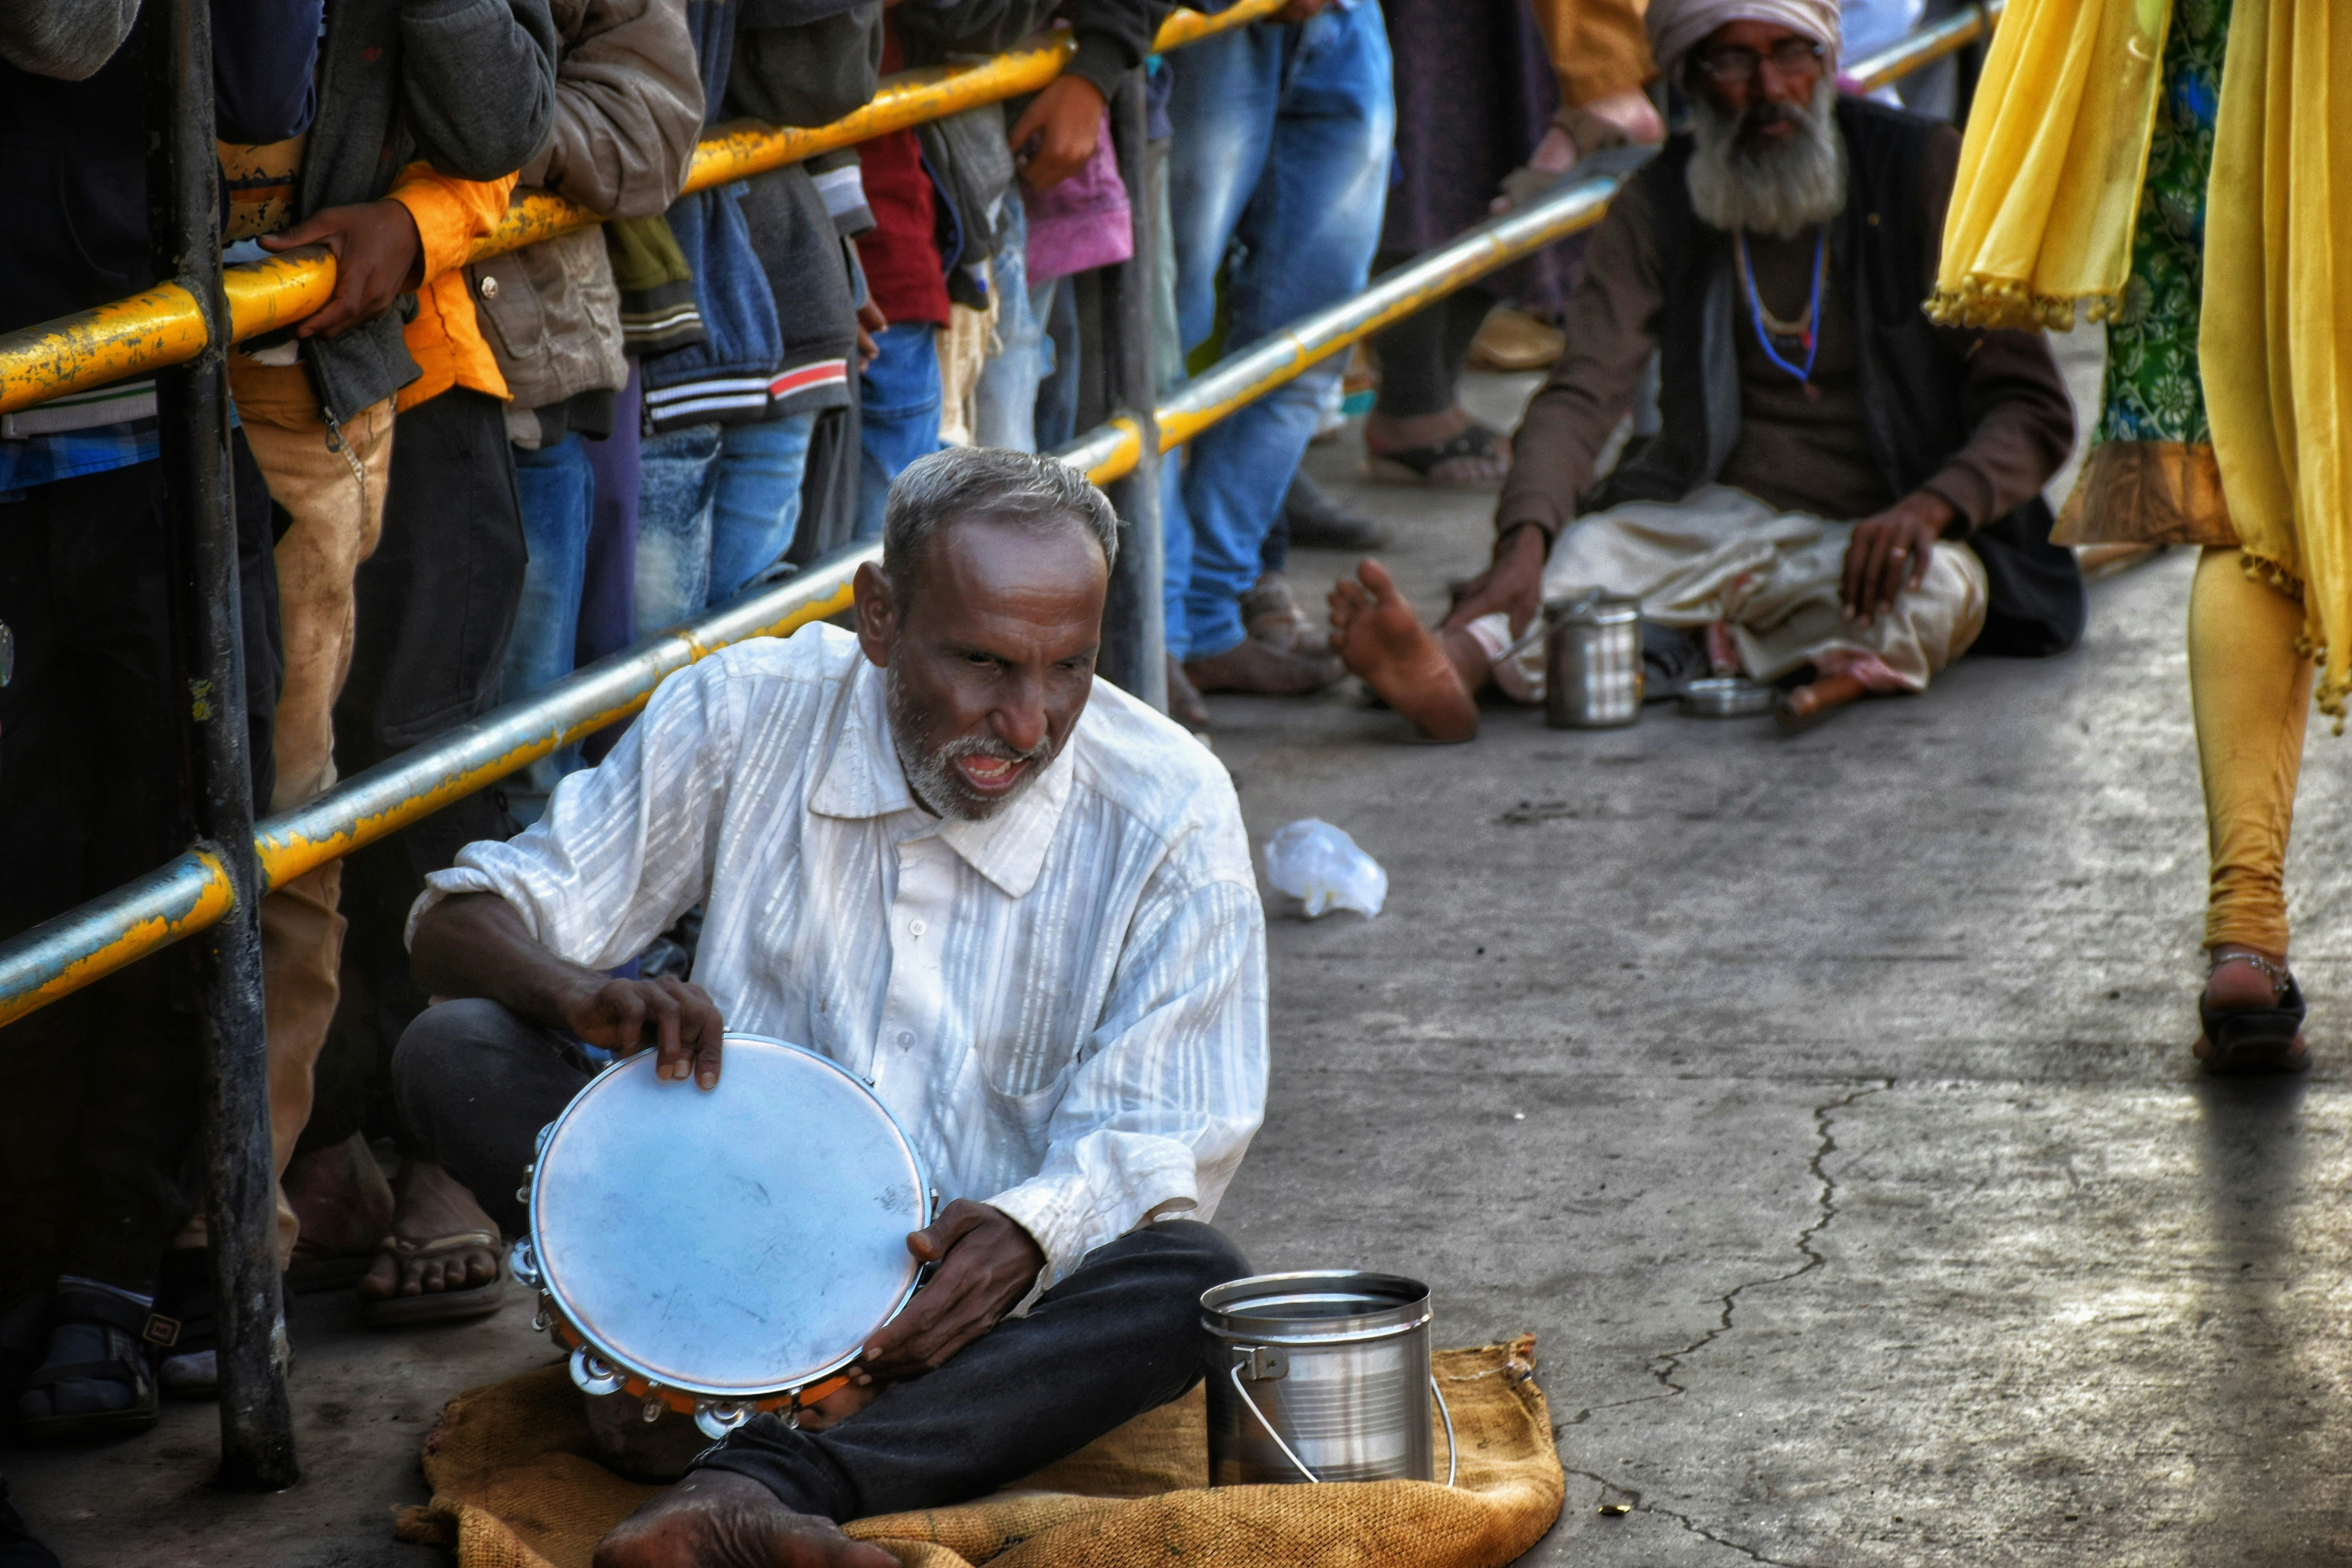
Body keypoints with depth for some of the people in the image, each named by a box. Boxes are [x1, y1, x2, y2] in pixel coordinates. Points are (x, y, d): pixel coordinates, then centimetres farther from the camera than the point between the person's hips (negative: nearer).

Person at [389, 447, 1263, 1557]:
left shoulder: (1170, 813, -10)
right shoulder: (746, 717, -7)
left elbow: (1162, 1142, -9)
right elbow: (462, 922, -3)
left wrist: (1029, 1232, -33)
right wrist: (583, 995, -28)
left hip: (988, 1272, -1)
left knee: (1190, 1280, -34)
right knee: (454, 1054, -20)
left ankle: (764, 1485, -46)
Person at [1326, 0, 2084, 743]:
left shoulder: (1921, 170, -3)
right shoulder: (1657, 208, 3)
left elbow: (2034, 410, -5)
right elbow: (1582, 395, -11)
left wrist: (1929, 507, -27)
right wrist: (1524, 540, -33)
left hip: (1882, 527, 0)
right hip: (1715, 511, 1)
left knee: (1933, 591, -37)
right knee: (1584, 550, -32)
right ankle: (1449, 664, -60)